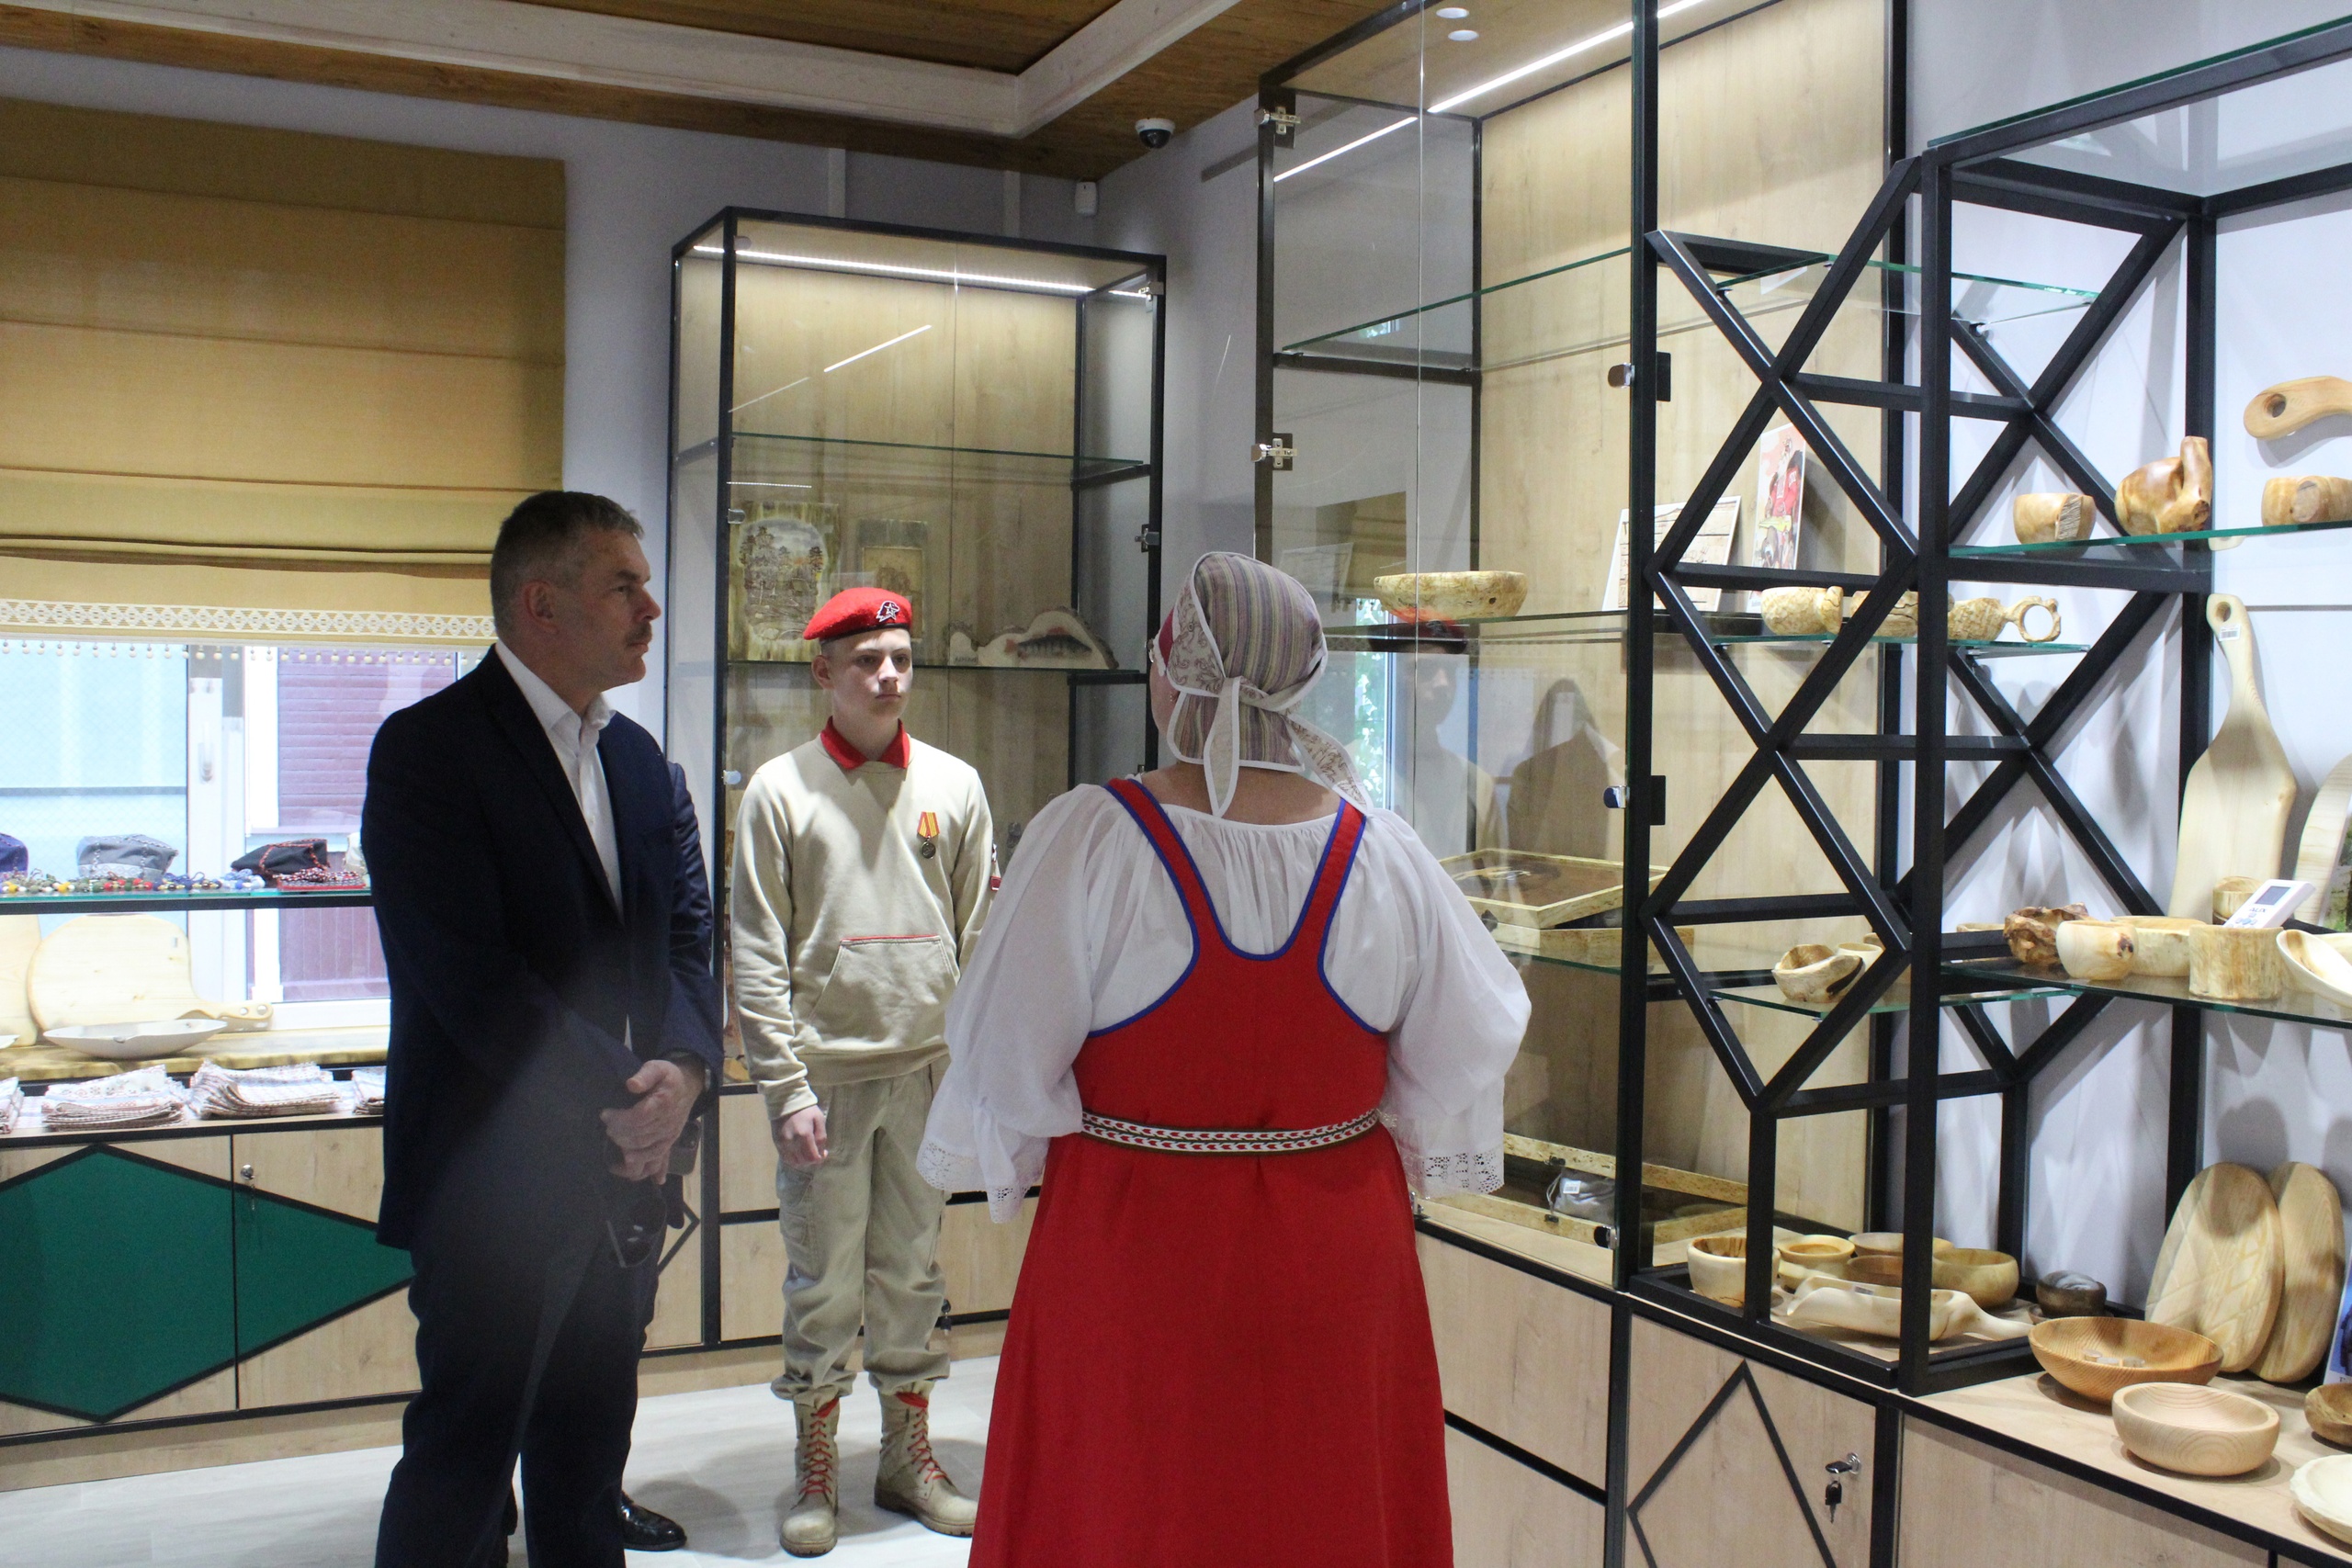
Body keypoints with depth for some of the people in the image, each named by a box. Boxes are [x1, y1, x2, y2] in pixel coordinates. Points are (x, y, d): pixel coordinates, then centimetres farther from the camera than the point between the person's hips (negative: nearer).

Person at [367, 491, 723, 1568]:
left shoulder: (638, 757, 12)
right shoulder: (428, 748, -12)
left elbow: (683, 935, 10)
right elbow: (470, 978, -19)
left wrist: (683, 1066, -9)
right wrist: (618, 1100, -17)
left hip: (622, 1172, 7)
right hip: (498, 1181, -7)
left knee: (589, 1451, 17)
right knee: (464, 1457, 4)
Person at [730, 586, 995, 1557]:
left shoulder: (953, 785, 5)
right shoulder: (781, 790, -2)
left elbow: (980, 936, 7)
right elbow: (758, 955, -4)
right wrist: (787, 1086, -10)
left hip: (929, 1071, 2)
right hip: (826, 1072, -2)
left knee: (912, 1270, 12)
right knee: (823, 1279, 5)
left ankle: (909, 1457, 26)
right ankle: (816, 1471, 20)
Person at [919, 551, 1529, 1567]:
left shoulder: (1087, 841, -16)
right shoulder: (1382, 853, -6)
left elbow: (1007, 1060, -11)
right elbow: (1468, 1047, 3)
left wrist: (1006, 1169, 9)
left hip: (1133, 1249, -2)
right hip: (1341, 1255, 3)